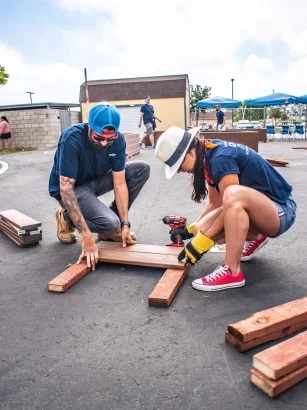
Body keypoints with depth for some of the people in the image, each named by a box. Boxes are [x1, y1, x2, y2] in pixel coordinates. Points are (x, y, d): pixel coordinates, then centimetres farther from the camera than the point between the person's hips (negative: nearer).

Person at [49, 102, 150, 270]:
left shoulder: (118, 140, -17)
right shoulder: (72, 139, -32)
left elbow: (120, 182, -16)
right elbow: (66, 188, -35)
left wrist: (125, 224, -21)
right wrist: (86, 236, -39)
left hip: (96, 180, 6)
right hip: (72, 187, -5)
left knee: (142, 169, -13)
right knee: (110, 223, -29)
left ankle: (112, 224, -2)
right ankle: (66, 217, 2)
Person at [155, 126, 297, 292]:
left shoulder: (220, 158, -25)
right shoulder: (209, 155, 3)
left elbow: (231, 202, -22)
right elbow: (216, 204, 12)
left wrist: (202, 241, -16)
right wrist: (192, 229, 14)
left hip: (281, 210, -9)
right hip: (255, 208, 9)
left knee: (234, 194, -37)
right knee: (203, 230, -7)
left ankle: (232, 272, -25)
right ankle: (255, 238, 18)